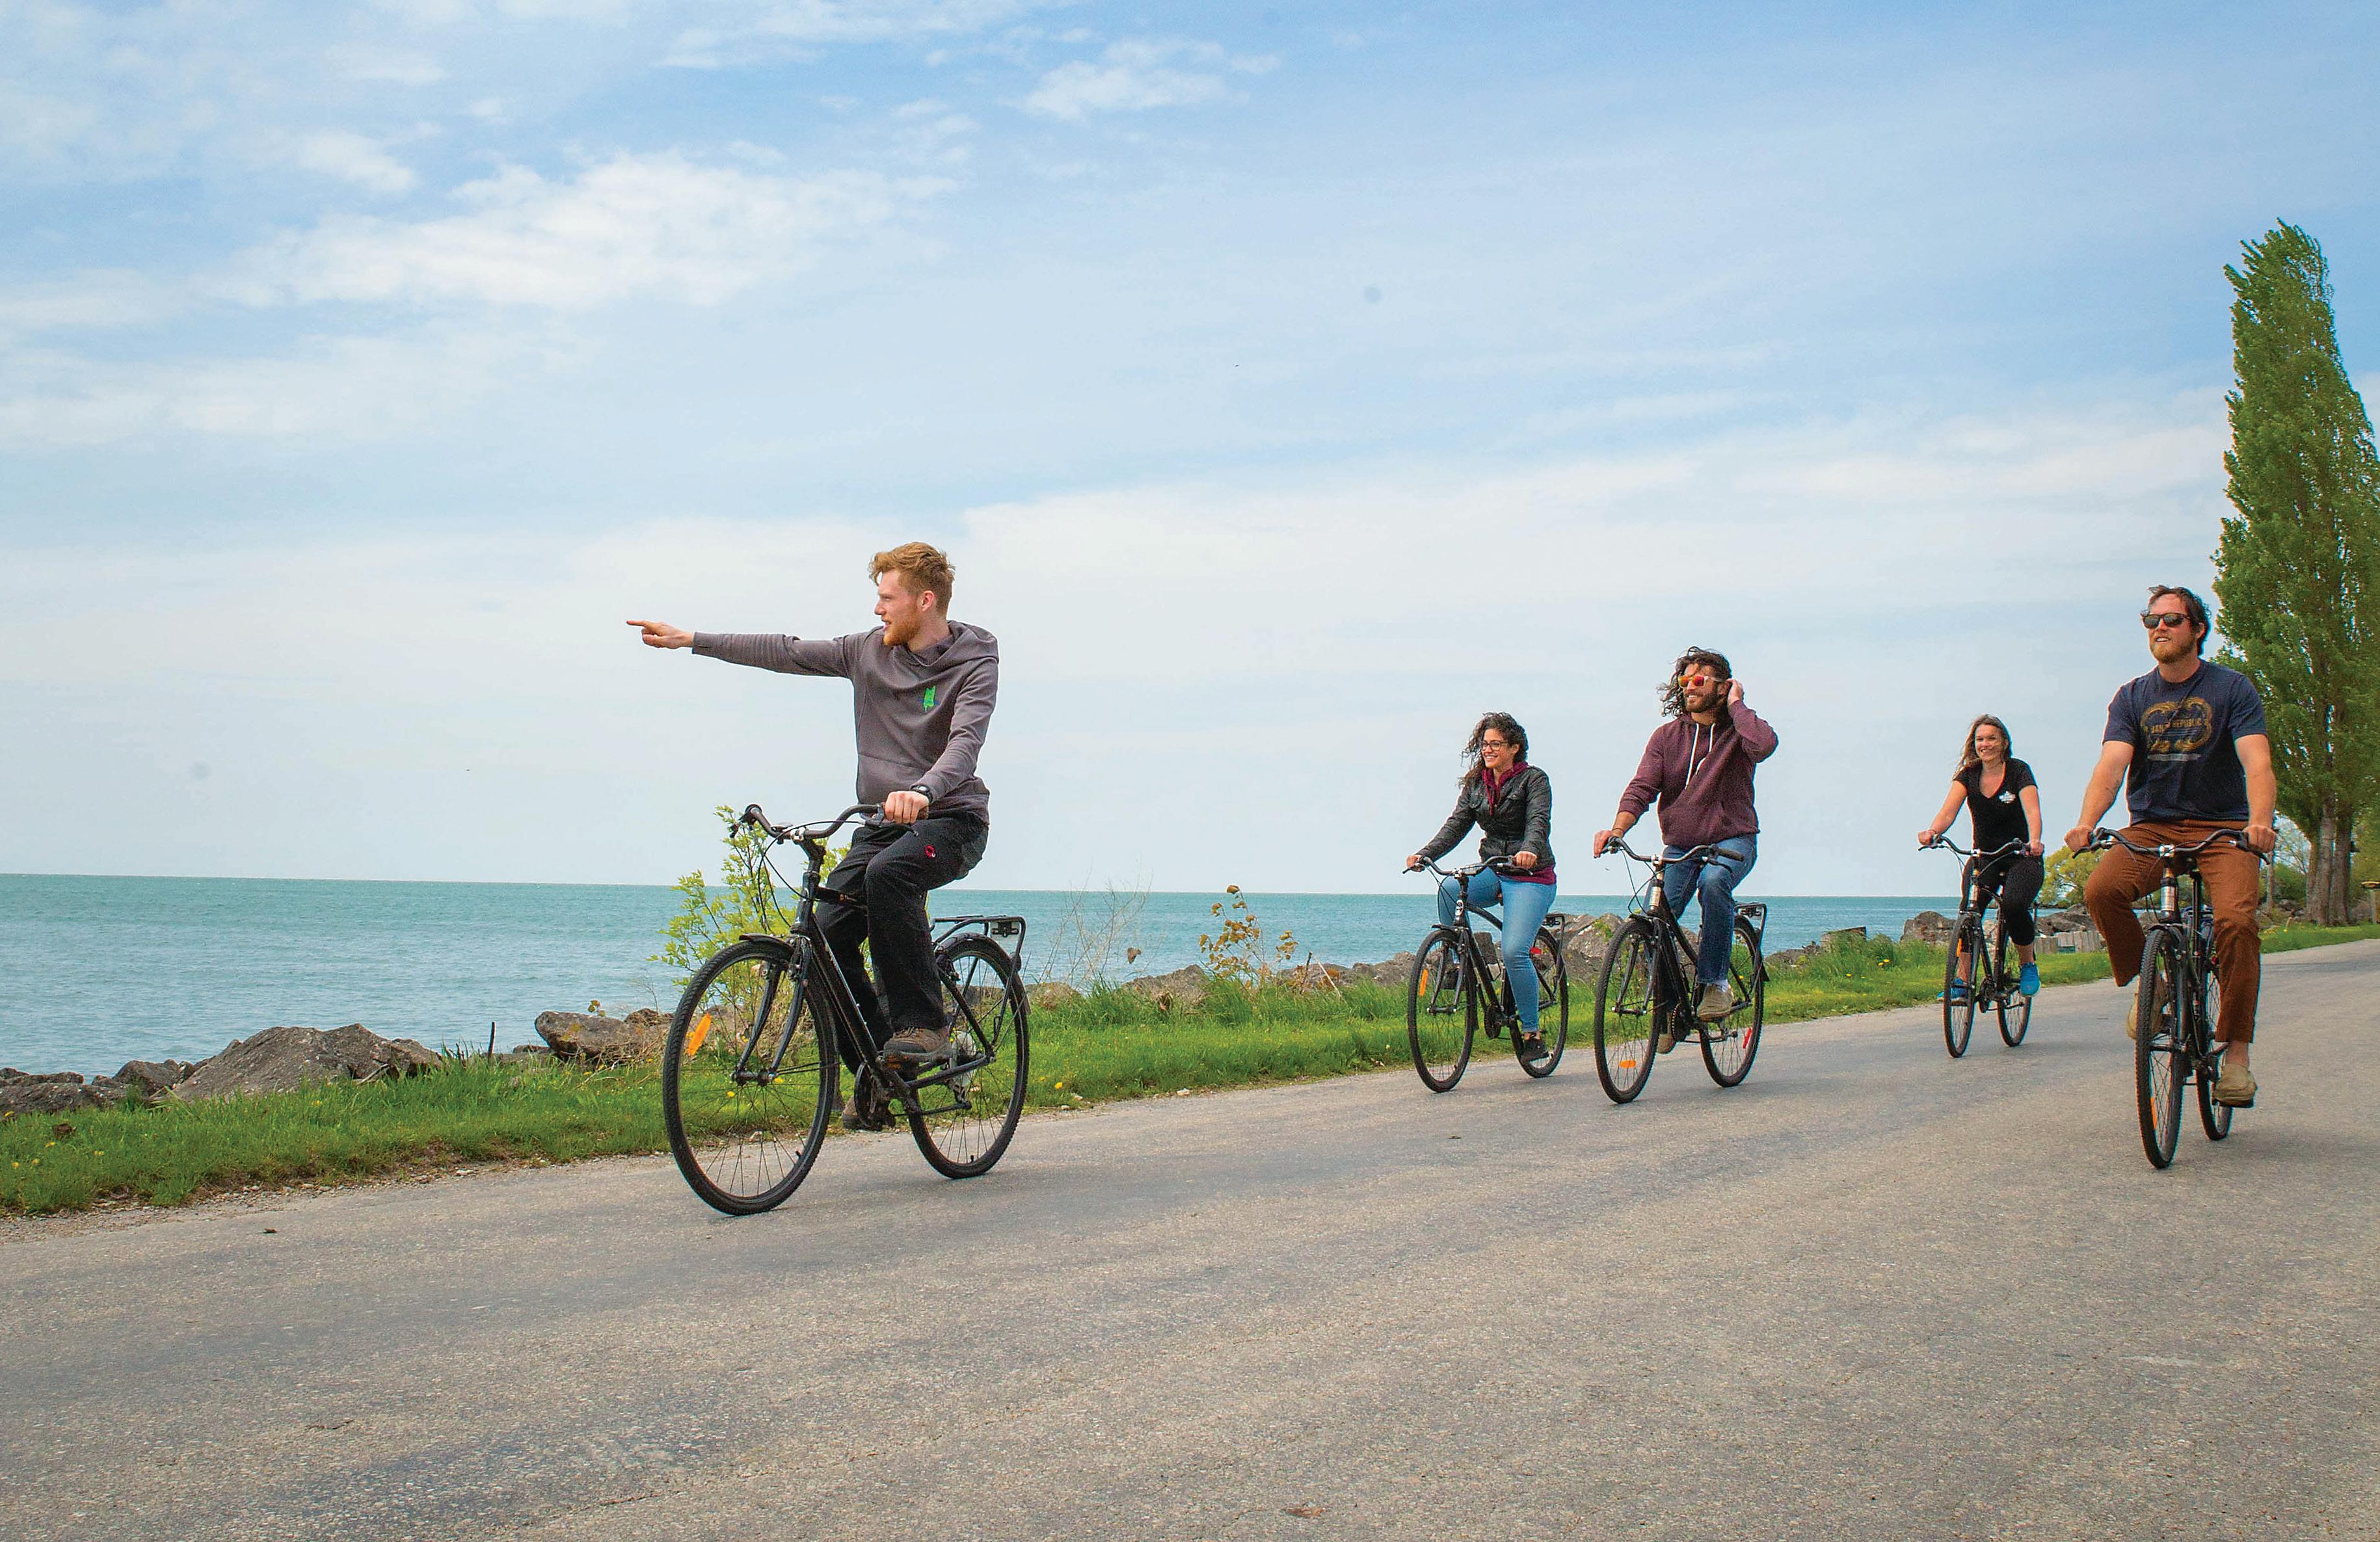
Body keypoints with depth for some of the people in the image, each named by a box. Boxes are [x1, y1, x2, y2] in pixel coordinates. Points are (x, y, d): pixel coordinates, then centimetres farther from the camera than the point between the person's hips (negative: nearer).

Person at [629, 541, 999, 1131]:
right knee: (826, 934, -11)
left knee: (888, 874, -36)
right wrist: (689, 639, 7)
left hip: (953, 821, -6)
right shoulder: (870, 650, 6)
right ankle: (875, 1071, 3)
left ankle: (922, 1022, -24)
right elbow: (788, 653, 10)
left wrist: (922, 791, -47)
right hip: (883, 822, 6)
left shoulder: (975, 663, -11)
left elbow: (965, 742, -27)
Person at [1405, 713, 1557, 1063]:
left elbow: (1539, 821, -20)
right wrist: (1426, 853, -17)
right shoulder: (1474, 784, 11)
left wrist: (1529, 850, -42)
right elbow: (1457, 823, 1)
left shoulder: (1534, 779, -5)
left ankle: (1532, 1033, -7)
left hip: (1531, 877, -5)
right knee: (1450, 889, -29)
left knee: (1514, 951, -20)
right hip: (1492, 873, 5)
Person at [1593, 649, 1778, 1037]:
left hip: (1732, 840, -3)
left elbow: (1764, 745, -28)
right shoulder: (1668, 736, 5)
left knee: (1713, 881, -37)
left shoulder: (1738, 729, -2)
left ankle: (1714, 982, -23)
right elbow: (1642, 787, -6)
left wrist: (1736, 704, -13)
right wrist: (1618, 828, -24)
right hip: (1679, 846, 3)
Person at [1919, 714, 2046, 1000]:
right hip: (1984, 856, 3)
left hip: (2021, 857, -3)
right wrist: (1933, 831, -41)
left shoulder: (2019, 771, -9)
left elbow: (2032, 810, -25)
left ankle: (2029, 965, -3)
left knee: (2013, 904, -29)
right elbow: (1950, 808, -18)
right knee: (1969, 908, -23)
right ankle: (1962, 982, -21)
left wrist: (2034, 841, -47)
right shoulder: (1968, 775, -1)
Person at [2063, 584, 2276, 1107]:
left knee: (2235, 919, -27)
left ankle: (2235, 1052, -16)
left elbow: (2256, 762, -15)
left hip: (2221, 828, -2)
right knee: (2101, 890, -27)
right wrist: (2086, 822, -29)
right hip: (2151, 828, 2)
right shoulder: (2132, 698, 6)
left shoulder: (2232, 689, -1)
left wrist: (2259, 820, -36)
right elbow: (2112, 763, -9)